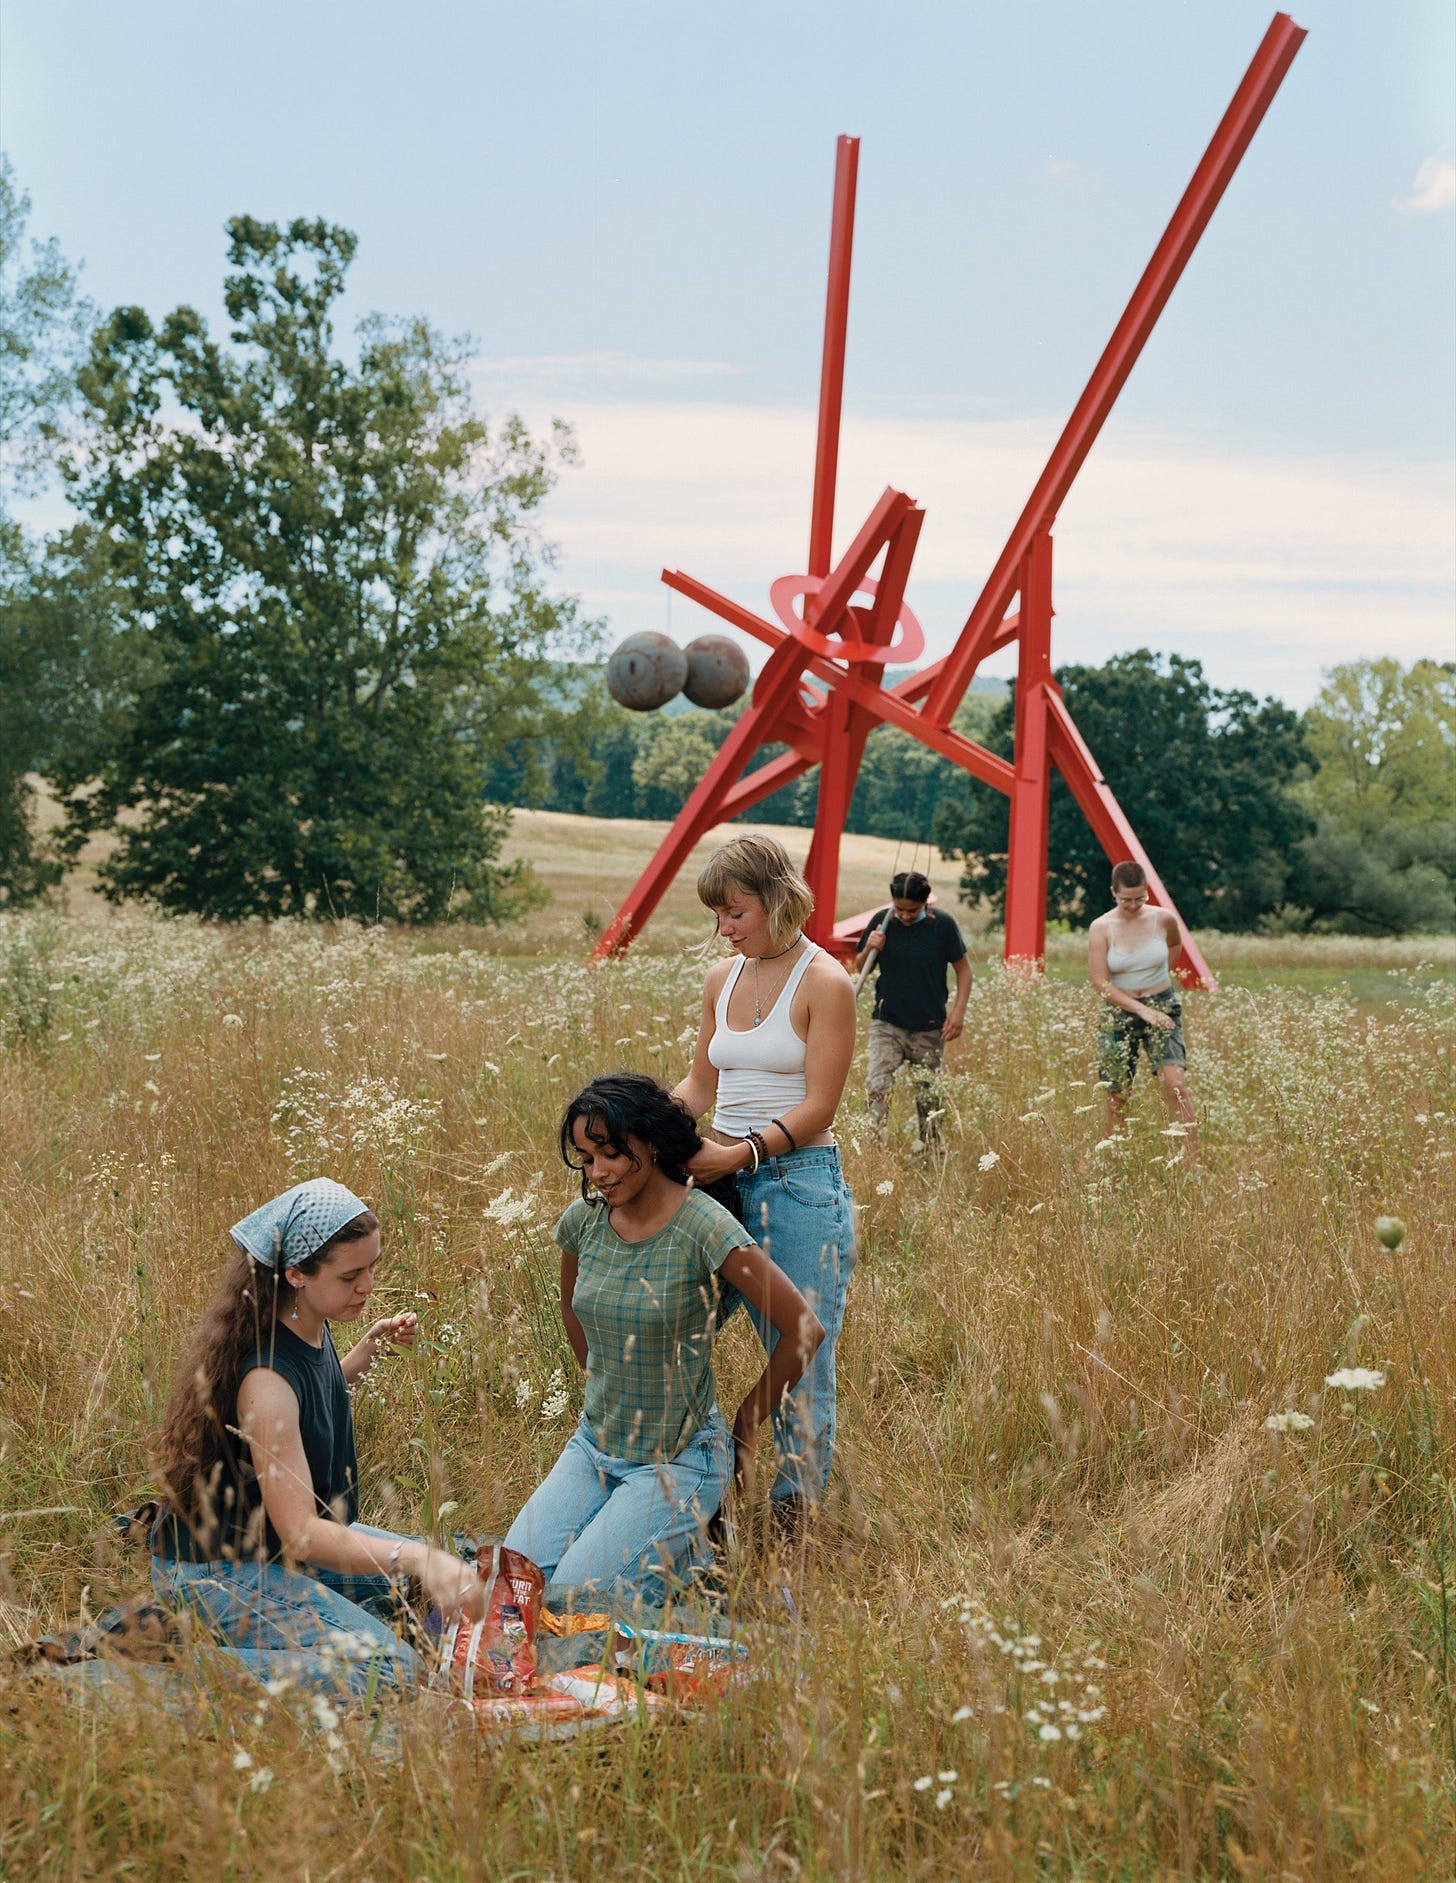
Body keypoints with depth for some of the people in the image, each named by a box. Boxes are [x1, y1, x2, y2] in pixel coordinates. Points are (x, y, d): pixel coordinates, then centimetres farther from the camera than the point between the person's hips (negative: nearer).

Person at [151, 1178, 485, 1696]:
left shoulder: (313, 1330, -1)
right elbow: (300, 1531, -34)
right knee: (387, 1671, -24)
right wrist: (416, 1559, -44)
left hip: (286, 1544, 10)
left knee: (453, 1580, 11)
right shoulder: (266, 1376, -29)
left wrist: (369, 1350, 11)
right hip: (219, 1570, -10)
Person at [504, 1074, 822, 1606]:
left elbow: (803, 1330, -15)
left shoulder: (704, 1230, -20)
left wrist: (746, 1424, -3)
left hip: (678, 1457, -6)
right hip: (594, 1444, 6)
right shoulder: (582, 1221, -2)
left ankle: (689, 1547, 7)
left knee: (572, 1597, -19)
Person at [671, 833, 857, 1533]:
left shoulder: (824, 983, -8)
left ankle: (793, 1514, 11)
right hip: (721, 1178, 6)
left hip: (799, 1182, -6)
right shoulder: (722, 979, 11)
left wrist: (739, 1154, -22)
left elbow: (818, 1108, -12)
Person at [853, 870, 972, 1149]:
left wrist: (958, 1011, -5)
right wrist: (869, 950, -14)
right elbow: (859, 968, 8)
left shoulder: (942, 924, -6)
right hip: (886, 1025, 0)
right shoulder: (881, 922, -2)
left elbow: (962, 968, 4)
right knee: (878, 1088, -18)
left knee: (928, 1098, 10)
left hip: (929, 1029, 0)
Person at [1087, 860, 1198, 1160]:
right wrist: (1142, 1010, -20)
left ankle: (1193, 1165, -18)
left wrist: (1158, 975, 10)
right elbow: (1101, 982, -15)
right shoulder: (1101, 928, -9)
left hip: (1162, 1008, 0)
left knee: (1176, 1084, -17)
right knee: (1117, 1096, 6)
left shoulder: (1163, 919, -4)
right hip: (1119, 1013, 0)